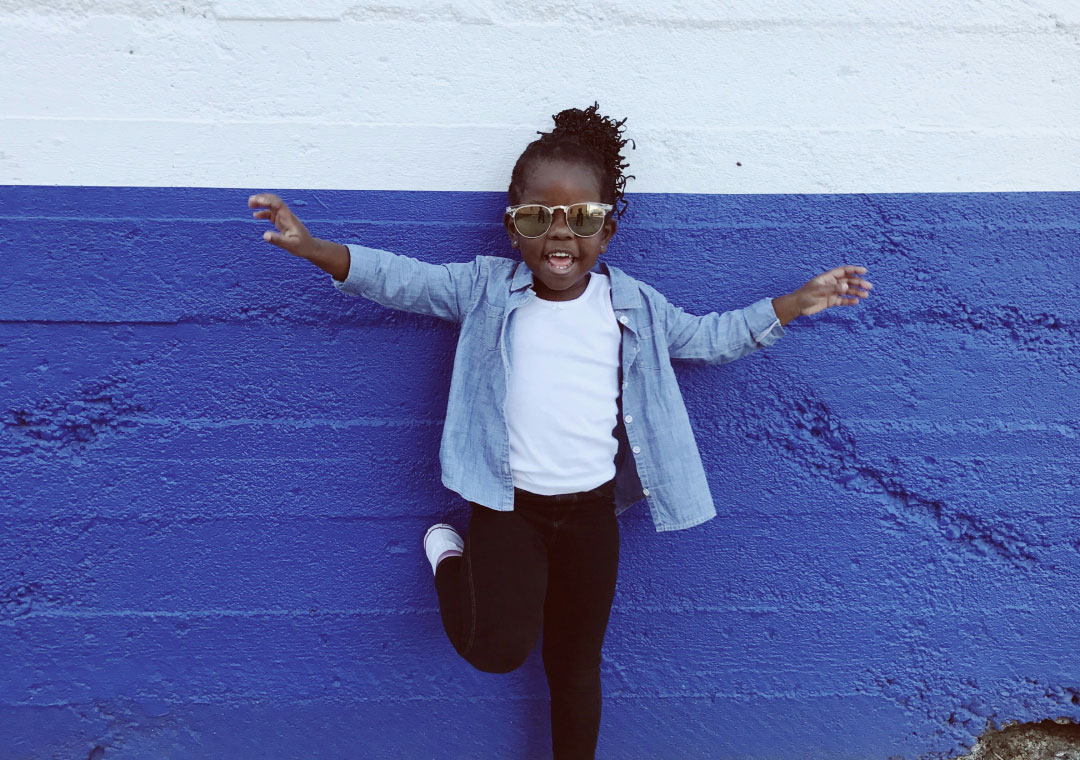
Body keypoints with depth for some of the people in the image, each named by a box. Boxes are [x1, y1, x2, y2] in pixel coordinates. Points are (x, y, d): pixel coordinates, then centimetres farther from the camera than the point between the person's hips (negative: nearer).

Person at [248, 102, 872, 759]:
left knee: (577, 663, 13)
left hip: (592, 510, 3)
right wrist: (312, 247, -16)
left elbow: (712, 337, 14)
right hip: (508, 504, -2)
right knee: (500, 647, -19)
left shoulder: (635, 305, 3)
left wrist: (798, 302, 8)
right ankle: (450, 557, 12)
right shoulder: (485, 288, -2)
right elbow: (401, 278, -3)